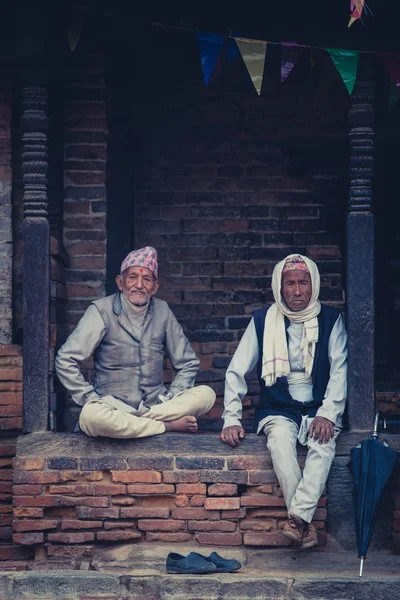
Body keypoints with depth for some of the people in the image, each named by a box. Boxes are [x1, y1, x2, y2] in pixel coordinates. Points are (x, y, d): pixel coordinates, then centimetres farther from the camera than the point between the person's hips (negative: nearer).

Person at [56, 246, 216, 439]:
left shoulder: (162, 311, 8)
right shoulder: (102, 311, -3)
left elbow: (187, 362, 14)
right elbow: (65, 360, -7)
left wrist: (172, 398, -2)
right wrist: (91, 400, -13)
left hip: (157, 404, 4)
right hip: (115, 406, -3)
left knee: (206, 394, -20)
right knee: (91, 417, -37)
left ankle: (131, 425, -22)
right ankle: (170, 425, -20)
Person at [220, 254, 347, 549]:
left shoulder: (331, 320, 5)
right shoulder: (263, 320, 5)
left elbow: (340, 370, 0)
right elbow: (236, 372, 6)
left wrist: (327, 414, -14)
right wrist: (231, 419, -3)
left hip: (319, 411, 0)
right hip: (278, 411, 0)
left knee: (324, 442, -33)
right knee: (280, 439, -33)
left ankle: (298, 517, -40)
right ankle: (306, 524, -34)